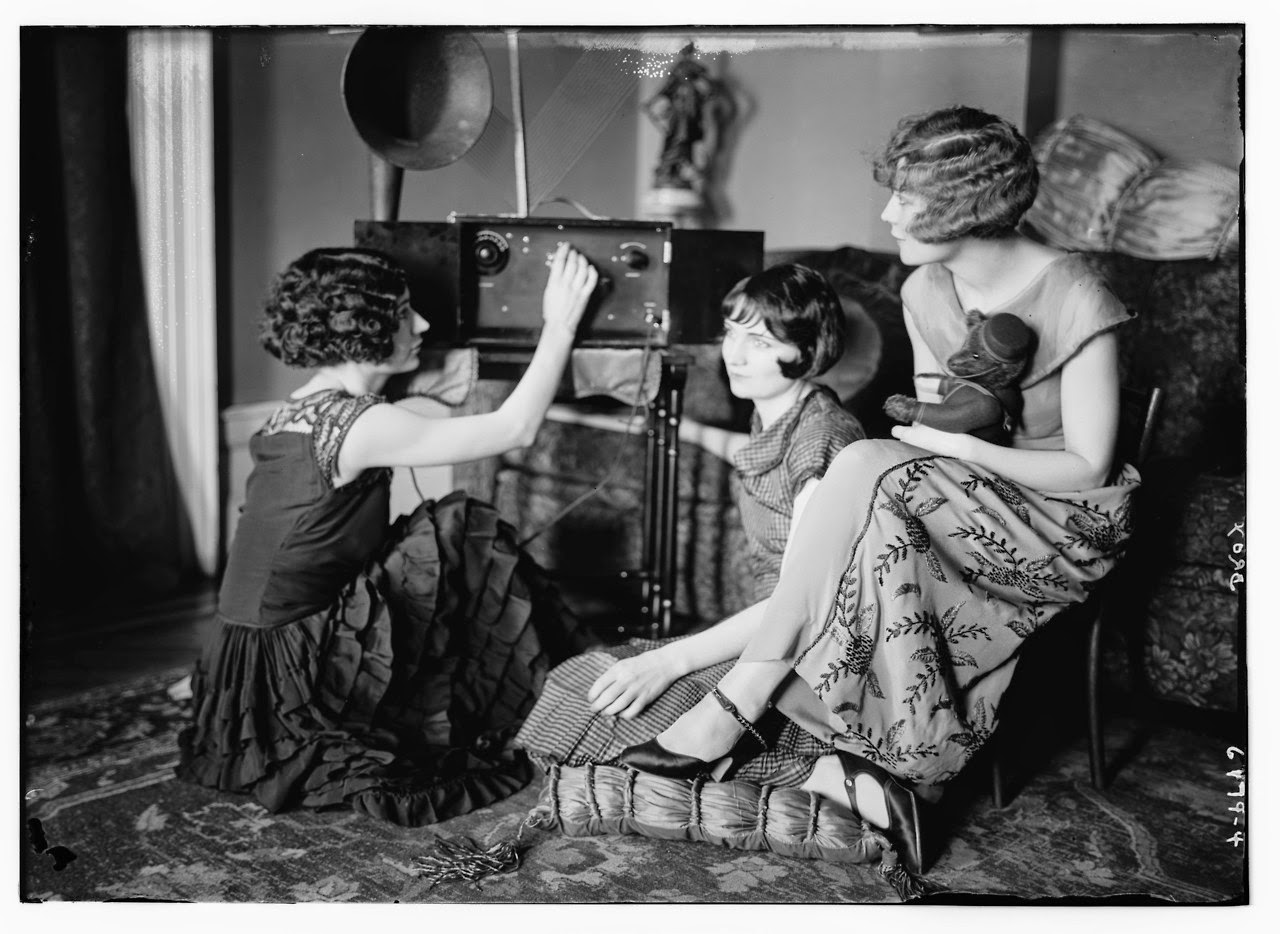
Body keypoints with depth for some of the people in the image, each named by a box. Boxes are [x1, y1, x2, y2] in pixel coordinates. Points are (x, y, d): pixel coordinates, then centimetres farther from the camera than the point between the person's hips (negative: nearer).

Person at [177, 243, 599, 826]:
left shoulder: (298, 411, 8)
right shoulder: (358, 424, -20)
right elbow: (515, 428, -16)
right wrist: (560, 323, -7)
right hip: (286, 678, -9)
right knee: (462, 536, -5)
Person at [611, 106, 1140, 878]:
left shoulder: (1075, 300, -17)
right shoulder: (924, 291, 2)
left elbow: (1089, 468, -14)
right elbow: (933, 431, 9)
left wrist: (967, 448, -23)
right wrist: (928, 423, -14)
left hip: (1066, 520, -6)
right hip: (968, 507, 6)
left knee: (867, 468, -31)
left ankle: (739, 704, -28)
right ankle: (884, 771, -22)